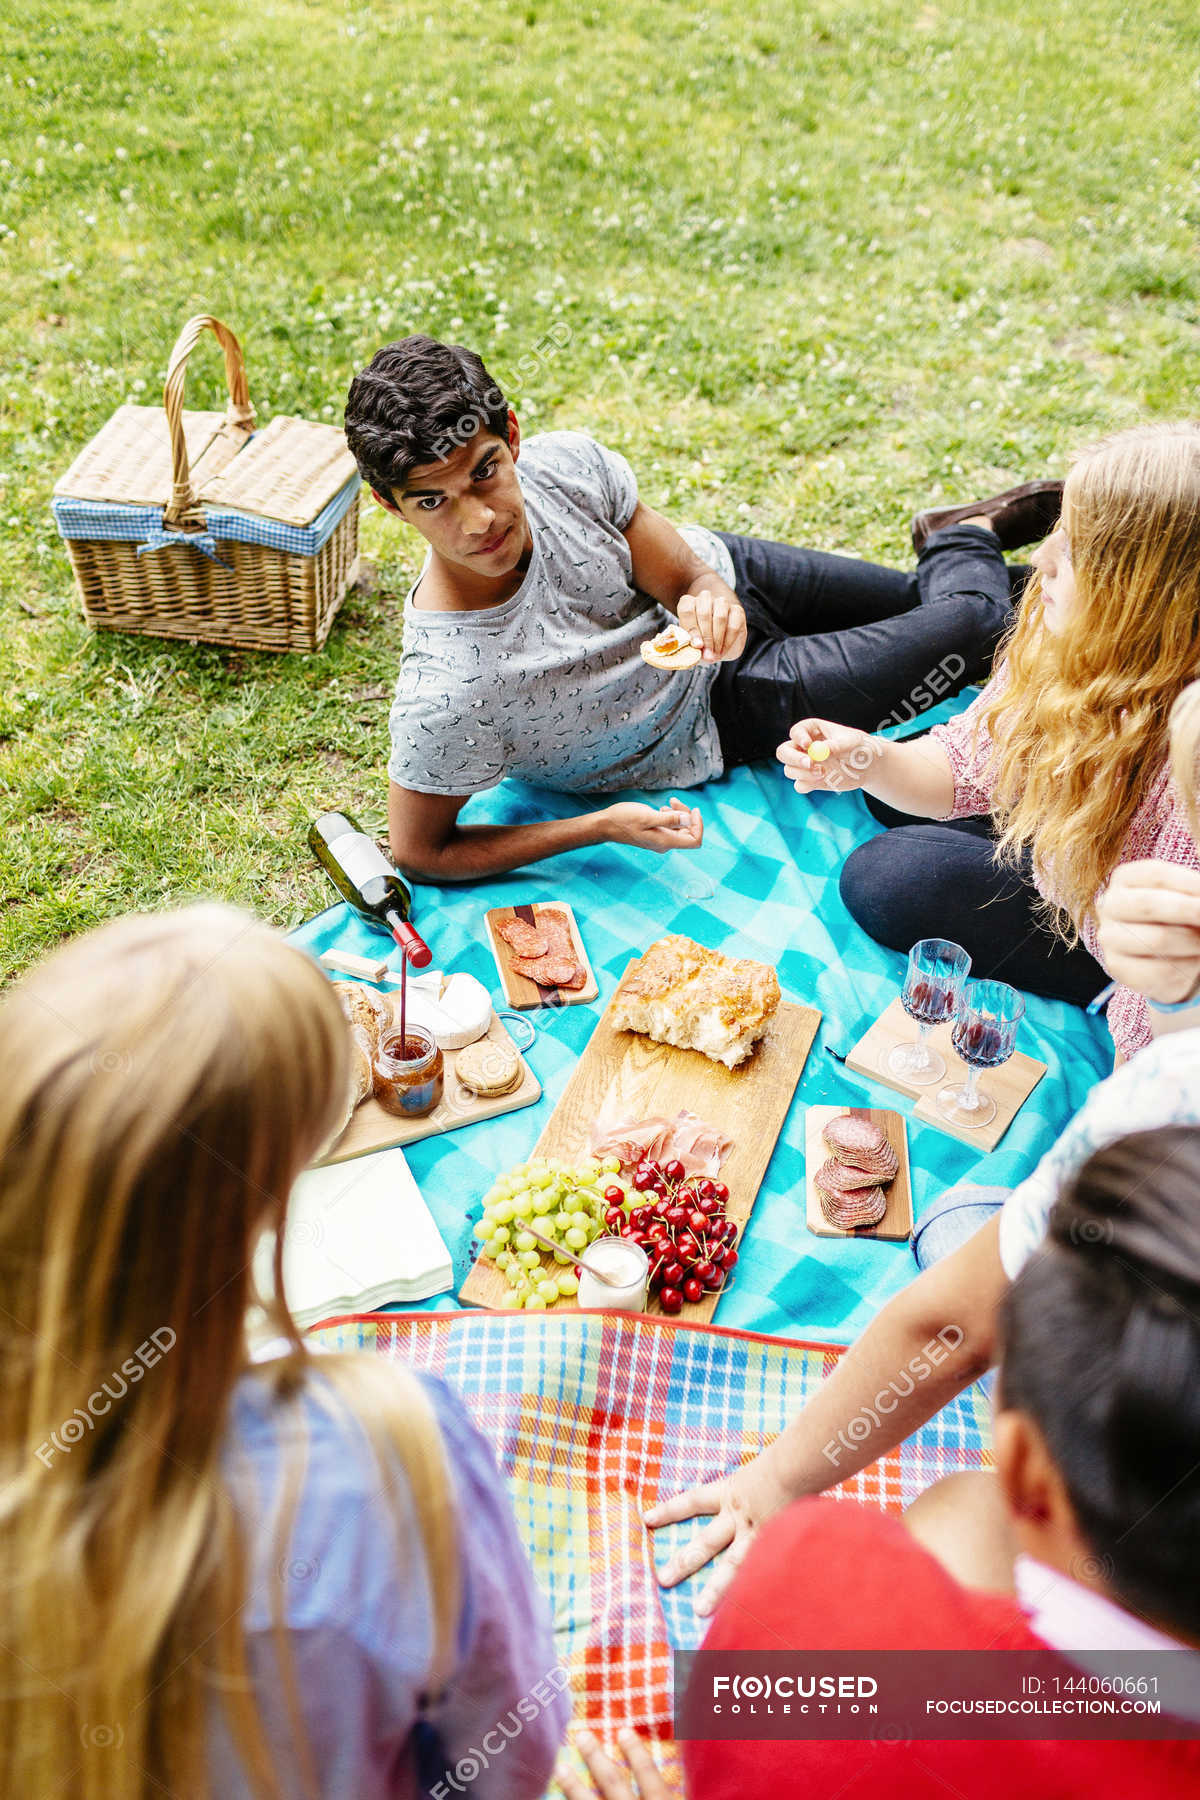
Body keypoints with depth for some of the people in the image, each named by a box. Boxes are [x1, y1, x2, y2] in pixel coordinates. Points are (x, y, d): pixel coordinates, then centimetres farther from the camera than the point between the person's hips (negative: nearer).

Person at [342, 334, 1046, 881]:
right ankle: (966, 549, 41)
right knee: (969, 627, 4)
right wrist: (604, 827, -32)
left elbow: (682, 571, -15)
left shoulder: (564, 462, -28)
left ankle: (962, 539, 57)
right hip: (706, 722, -3)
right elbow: (419, 851, -27)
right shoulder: (447, 696, -41)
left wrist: (709, 601, -40)